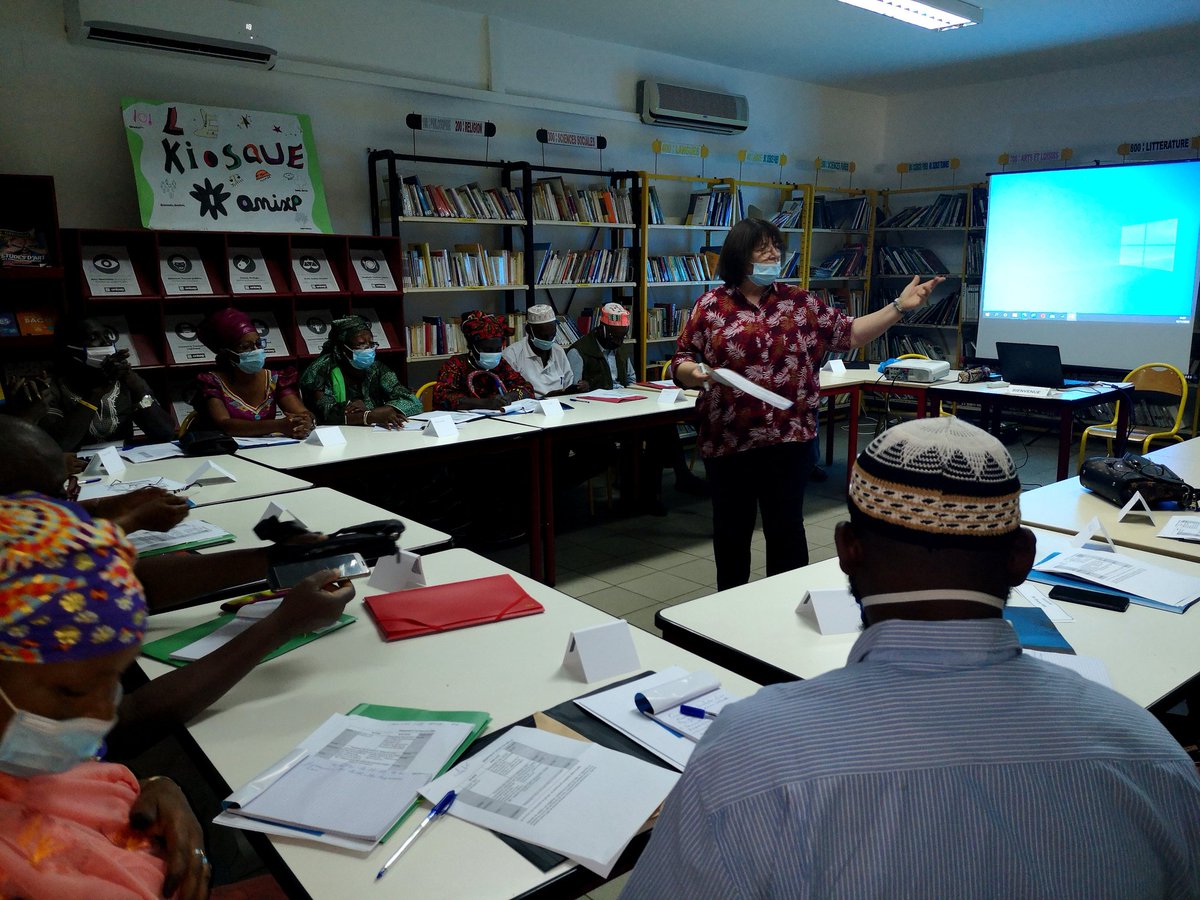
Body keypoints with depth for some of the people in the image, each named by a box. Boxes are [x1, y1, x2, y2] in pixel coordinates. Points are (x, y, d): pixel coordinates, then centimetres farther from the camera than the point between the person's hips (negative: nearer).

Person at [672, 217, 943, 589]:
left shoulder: (800, 302, 6)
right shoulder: (710, 307, 0)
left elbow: (850, 334, 6)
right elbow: (680, 363, 1)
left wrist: (899, 306, -2)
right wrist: (695, 373, -21)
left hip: (789, 438, 1)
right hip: (728, 440, 0)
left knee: (786, 530, 8)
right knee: (732, 530, 12)